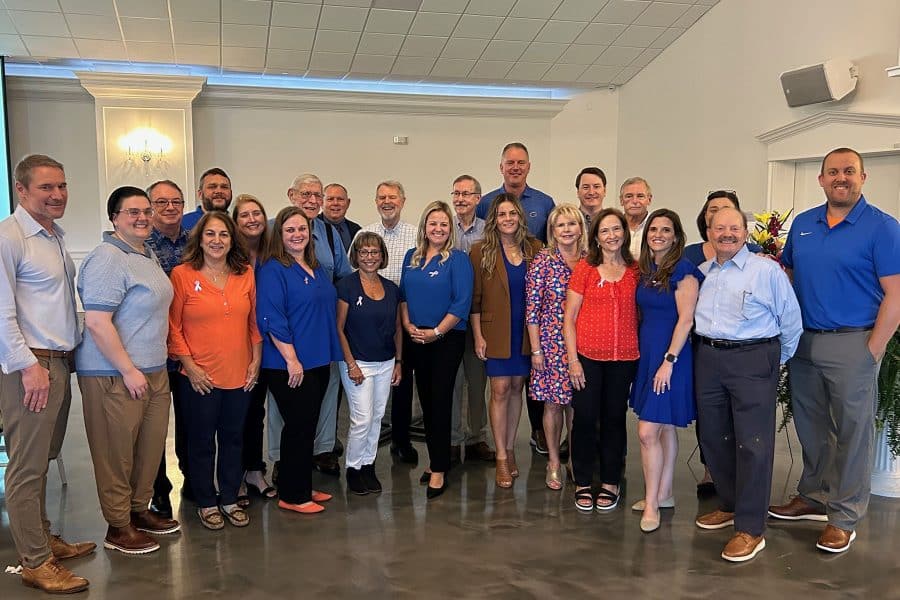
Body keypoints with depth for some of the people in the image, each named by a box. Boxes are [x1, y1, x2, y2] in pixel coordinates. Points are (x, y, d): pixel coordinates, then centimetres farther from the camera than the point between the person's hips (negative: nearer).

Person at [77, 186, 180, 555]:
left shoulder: (148, 255, 13)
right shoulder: (107, 259, -16)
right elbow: (96, 322, -21)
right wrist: (129, 370, -19)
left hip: (153, 369, 9)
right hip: (115, 375, -9)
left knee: (150, 448, 16)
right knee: (117, 453, 4)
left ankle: (139, 510, 33)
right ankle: (118, 528, 17)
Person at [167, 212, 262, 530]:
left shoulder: (245, 274, 4)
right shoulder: (182, 274, -7)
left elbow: (254, 322, 9)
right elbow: (173, 326, -7)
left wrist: (256, 360, 3)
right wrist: (189, 365, -11)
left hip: (240, 375, 4)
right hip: (199, 378, -3)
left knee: (233, 439, 15)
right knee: (202, 442, 10)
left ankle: (230, 499, 31)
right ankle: (206, 502, 27)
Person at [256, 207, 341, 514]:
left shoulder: (317, 269, 13)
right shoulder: (273, 270, -11)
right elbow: (272, 319, -18)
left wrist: (328, 353, 17)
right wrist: (292, 359, -22)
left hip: (318, 361, 8)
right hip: (289, 365, -8)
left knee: (307, 427, 15)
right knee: (299, 426, -1)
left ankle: (302, 486, 28)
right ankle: (292, 495, 13)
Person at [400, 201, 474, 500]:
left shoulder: (458, 259, -6)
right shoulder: (411, 257, 10)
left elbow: (462, 303, -13)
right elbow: (403, 295, 12)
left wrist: (436, 332, -16)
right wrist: (408, 325, -3)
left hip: (447, 339, -5)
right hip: (416, 339, 5)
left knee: (440, 400, -4)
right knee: (426, 400, 11)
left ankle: (439, 470, 3)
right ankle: (436, 459, 24)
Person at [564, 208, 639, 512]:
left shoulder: (635, 270, 5)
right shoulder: (585, 268, -1)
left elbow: (639, 314, 11)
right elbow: (569, 318, -2)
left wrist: (642, 353, 2)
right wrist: (572, 359, -8)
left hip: (624, 358, 2)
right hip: (587, 356, -2)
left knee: (614, 419, 11)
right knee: (585, 419, 4)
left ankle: (610, 483, 24)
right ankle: (583, 483, 20)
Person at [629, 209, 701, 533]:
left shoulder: (683, 270, -12)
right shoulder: (645, 270, 10)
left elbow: (685, 320, -15)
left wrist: (669, 361, -18)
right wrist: (644, 354, 10)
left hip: (670, 356, -7)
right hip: (647, 353, 8)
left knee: (648, 431, -9)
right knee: (665, 428, 16)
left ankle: (651, 503, 2)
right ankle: (664, 494, 25)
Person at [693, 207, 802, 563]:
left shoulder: (767, 271, -4)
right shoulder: (701, 273, 12)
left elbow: (791, 320, 2)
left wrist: (777, 361, 9)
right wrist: (707, 351, 16)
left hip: (753, 360, -6)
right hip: (708, 359, 6)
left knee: (752, 444, -6)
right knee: (713, 437, 13)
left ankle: (750, 529, 2)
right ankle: (730, 506, 31)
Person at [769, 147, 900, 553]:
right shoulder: (802, 223, 9)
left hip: (852, 343, -5)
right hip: (803, 341, 5)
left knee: (852, 432, 4)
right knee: (811, 427, 16)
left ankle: (844, 517, 16)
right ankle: (813, 497, 33)